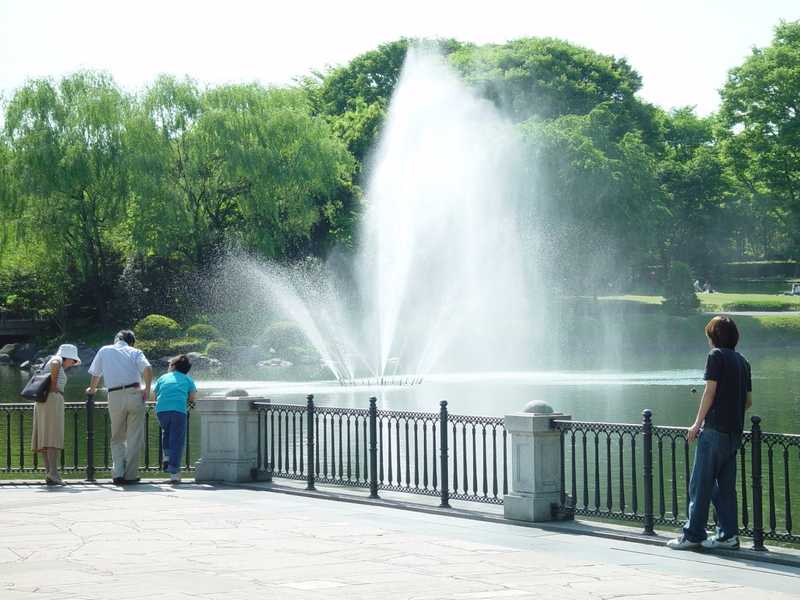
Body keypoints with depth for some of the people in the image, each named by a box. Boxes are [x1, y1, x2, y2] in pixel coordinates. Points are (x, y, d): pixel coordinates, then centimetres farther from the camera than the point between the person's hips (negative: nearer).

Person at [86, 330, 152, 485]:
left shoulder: (104, 351, 17)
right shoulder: (135, 352, 12)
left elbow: (95, 374, 24)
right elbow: (148, 369, -7)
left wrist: (92, 389, 42)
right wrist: (147, 389, -2)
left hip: (114, 397, 1)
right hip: (134, 395, -1)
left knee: (117, 438, 13)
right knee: (134, 437, 5)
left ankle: (118, 472, -2)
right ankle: (130, 475, 2)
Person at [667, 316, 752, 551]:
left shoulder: (716, 356, -5)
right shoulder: (743, 361, 16)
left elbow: (710, 391, -11)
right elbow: (748, 401, 17)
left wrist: (698, 423, -7)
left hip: (715, 429, -7)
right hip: (735, 431, 7)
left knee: (700, 484, -4)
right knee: (725, 485, 11)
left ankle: (693, 535, -4)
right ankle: (728, 535, 8)